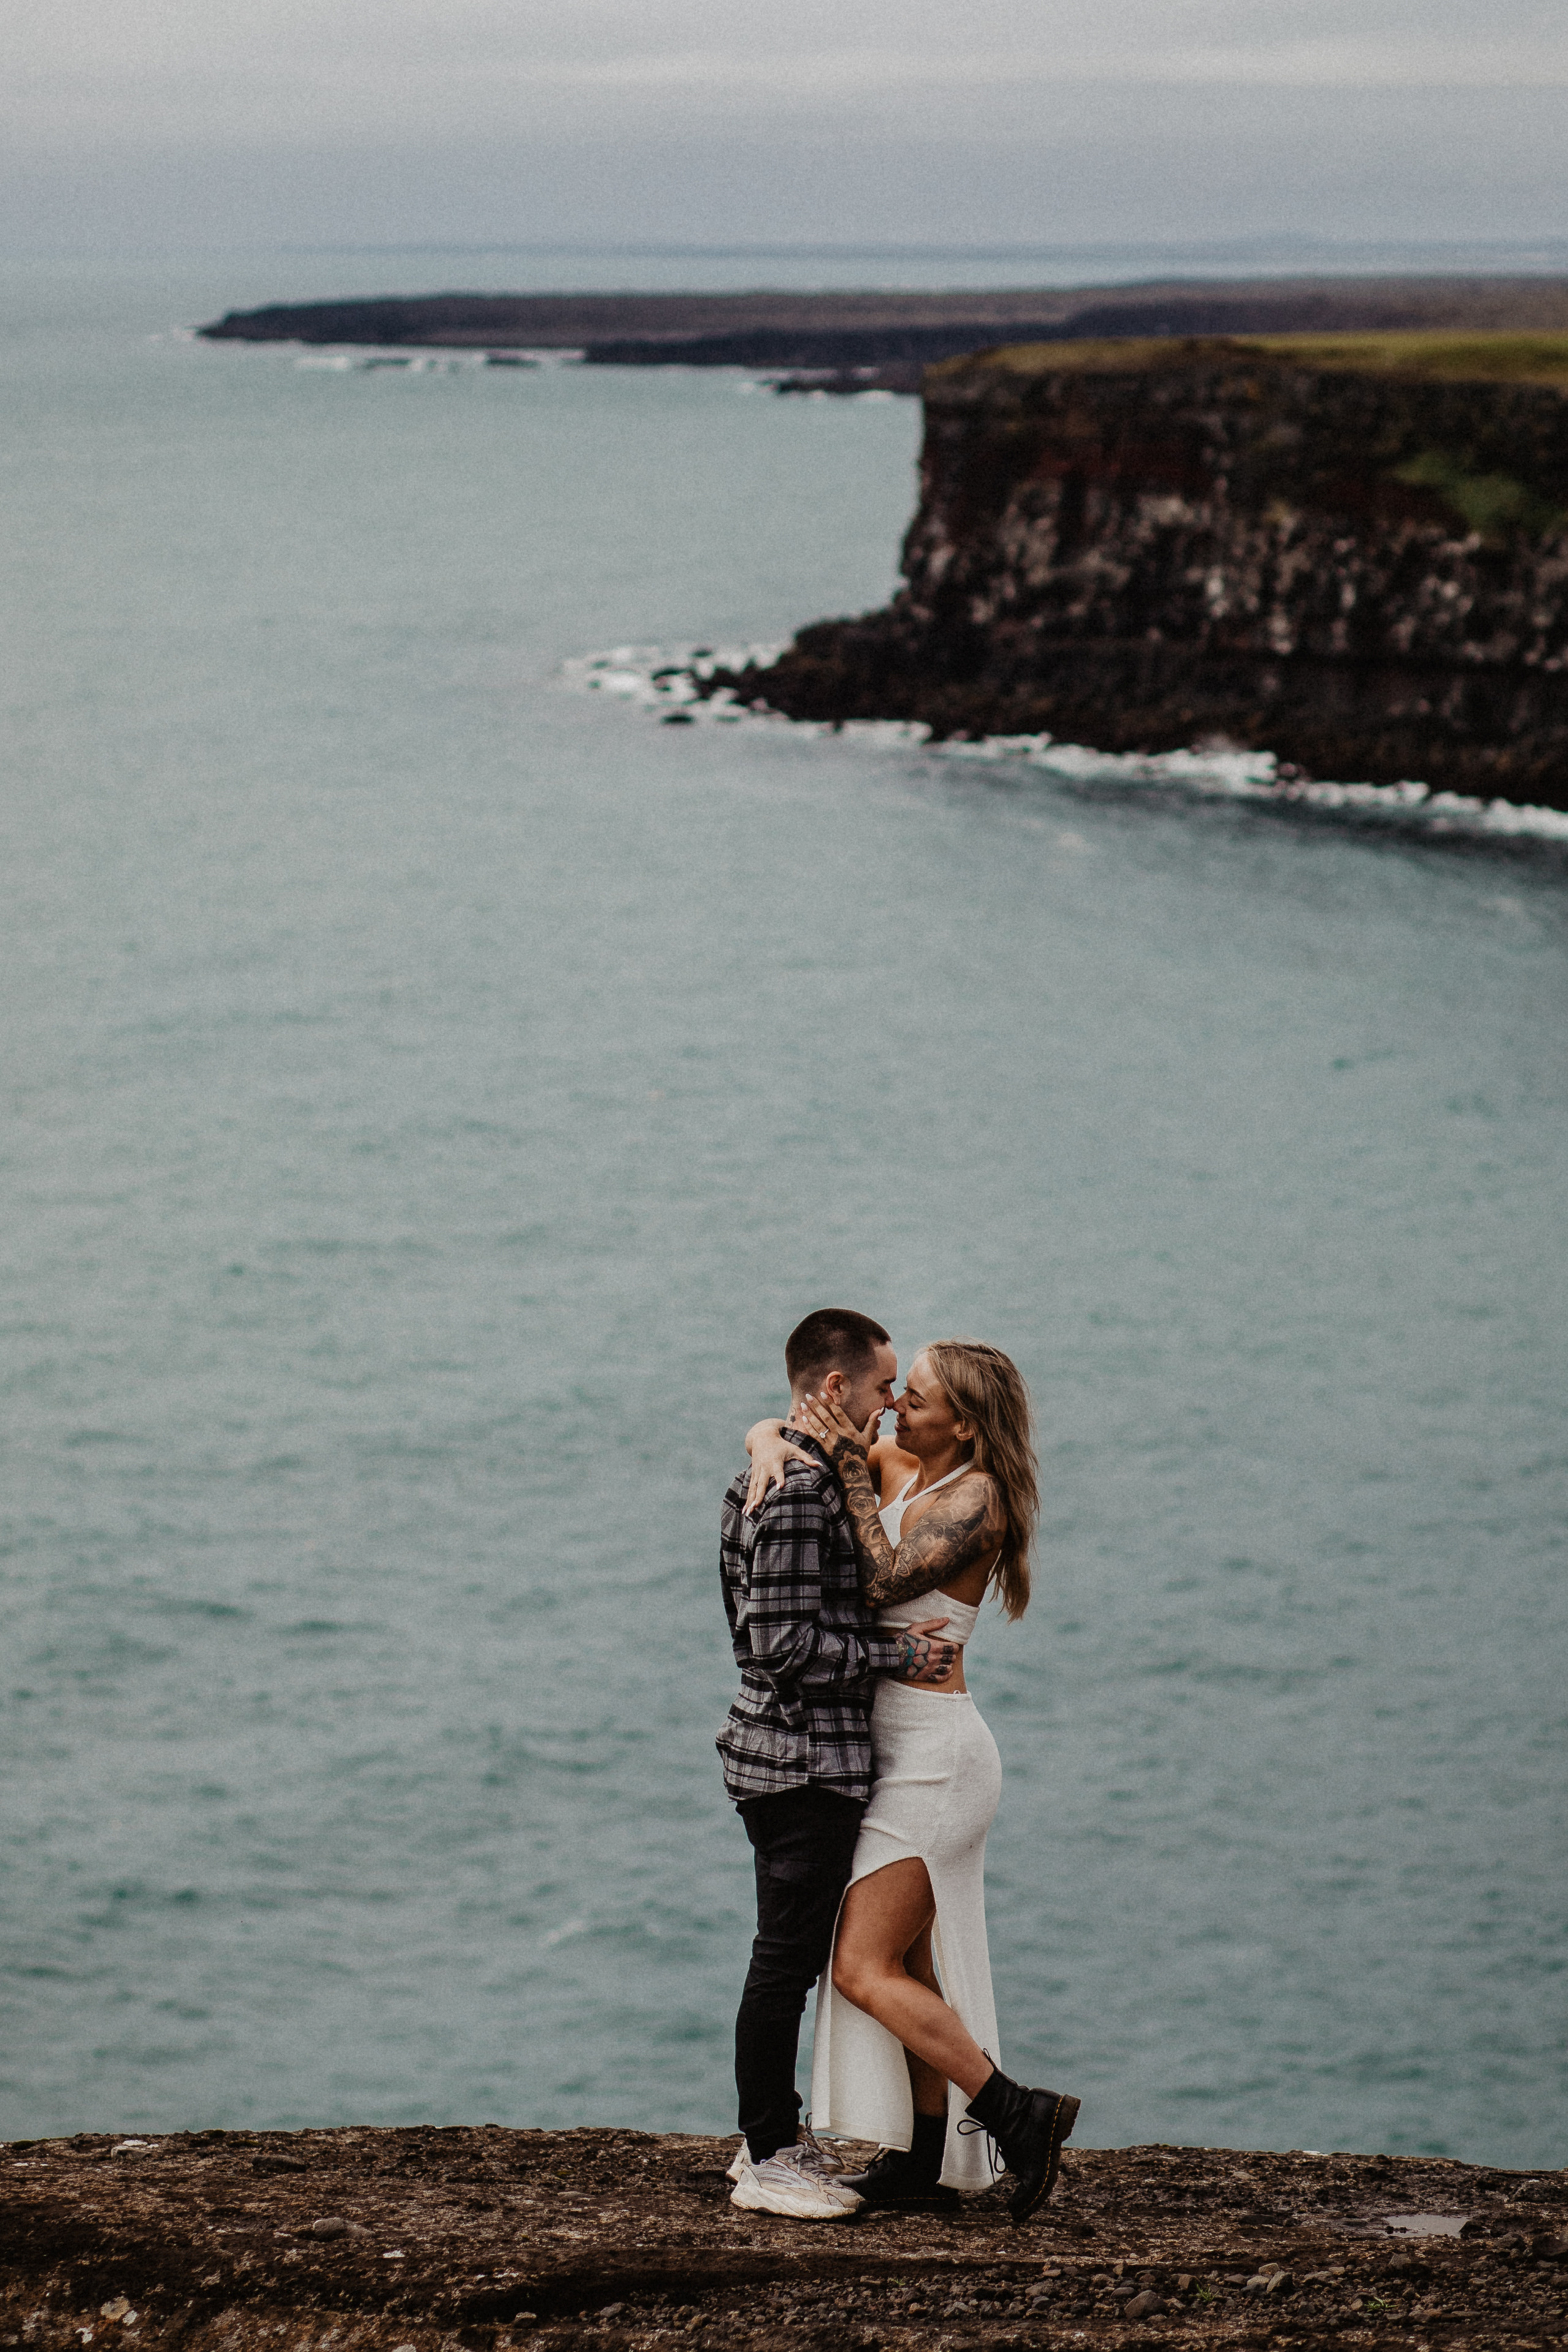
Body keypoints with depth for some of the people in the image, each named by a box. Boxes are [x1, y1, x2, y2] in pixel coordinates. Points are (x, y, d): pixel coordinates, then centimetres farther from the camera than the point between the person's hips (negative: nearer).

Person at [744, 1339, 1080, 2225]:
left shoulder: (976, 1501, -15)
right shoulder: (894, 1468, 8)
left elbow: (884, 1581, -25)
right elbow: (772, 1430, 11)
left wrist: (849, 1466, -21)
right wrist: (775, 1448, -13)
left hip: (935, 1754, -9)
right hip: (908, 1751, 9)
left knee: (864, 1972, -10)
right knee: (909, 1970, 11)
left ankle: (1017, 2114, -8)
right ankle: (929, 2161, 15)